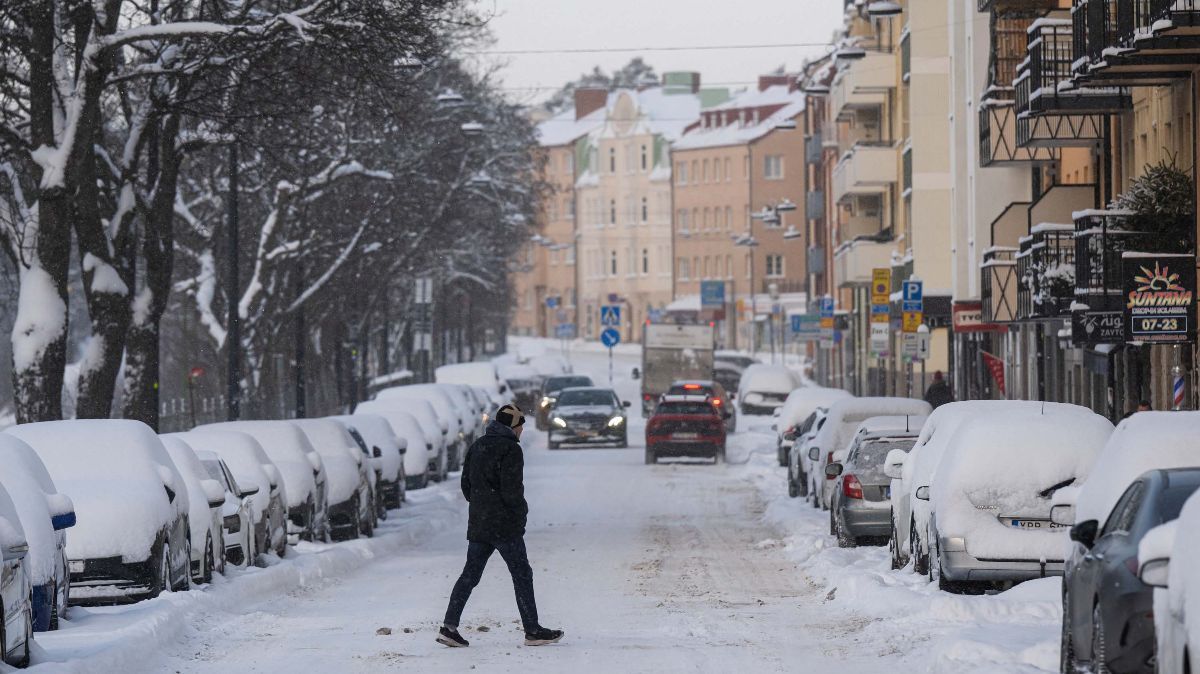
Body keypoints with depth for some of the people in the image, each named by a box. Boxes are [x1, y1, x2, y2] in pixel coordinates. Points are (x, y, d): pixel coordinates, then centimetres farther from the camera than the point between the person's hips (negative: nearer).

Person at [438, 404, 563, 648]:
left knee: (470, 574, 8)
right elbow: (511, 489, -18)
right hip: (505, 525, -7)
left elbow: (466, 483, 14)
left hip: (477, 524, 7)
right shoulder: (511, 449, -12)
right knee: (521, 575, 1)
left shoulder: (478, 446, 12)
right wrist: (521, 510, -1)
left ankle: (449, 626, 1)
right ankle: (532, 630, 3)